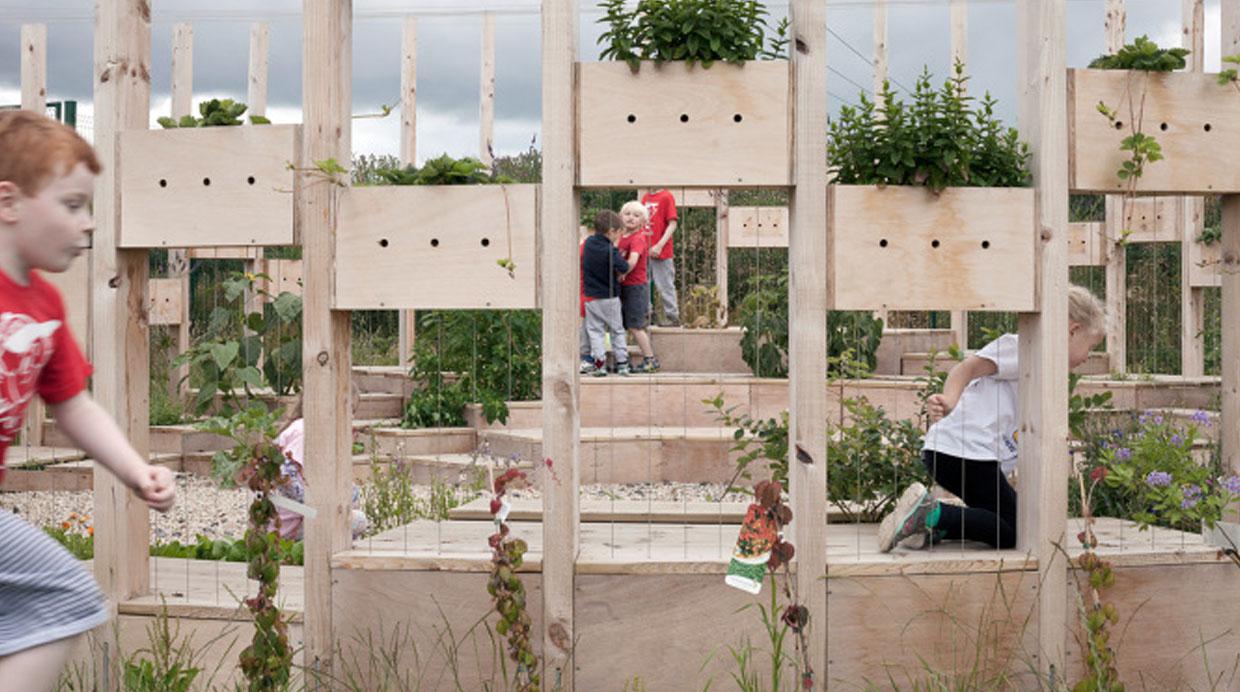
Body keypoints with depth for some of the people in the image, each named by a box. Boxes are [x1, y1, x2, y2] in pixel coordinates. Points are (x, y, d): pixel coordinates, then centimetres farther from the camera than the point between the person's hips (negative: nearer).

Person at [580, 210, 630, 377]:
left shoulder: (588, 243, -1)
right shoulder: (610, 251, -19)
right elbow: (624, 267, -27)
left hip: (591, 296, 3)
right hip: (610, 297, -3)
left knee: (595, 331, 7)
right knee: (617, 330, 11)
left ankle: (599, 364, -2)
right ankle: (622, 363, 13)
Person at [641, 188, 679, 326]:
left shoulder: (666, 197, -10)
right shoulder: (645, 197, 11)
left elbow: (672, 224, -13)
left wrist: (660, 245, -17)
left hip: (661, 252, -7)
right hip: (645, 251, 7)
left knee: (665, 286, 1)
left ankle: (672, 316, 11)